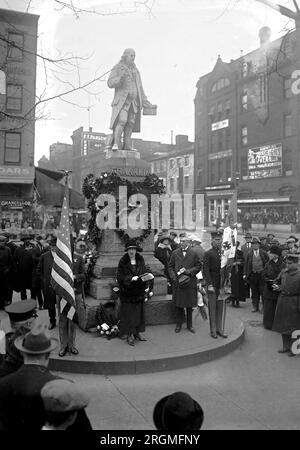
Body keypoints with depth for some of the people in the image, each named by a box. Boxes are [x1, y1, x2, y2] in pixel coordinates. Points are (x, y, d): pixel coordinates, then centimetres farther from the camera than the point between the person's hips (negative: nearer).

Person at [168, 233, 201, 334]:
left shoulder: (194, 253, 1)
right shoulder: (175, 253, 6)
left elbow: (198, 266, 2)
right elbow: (170, 266, 7)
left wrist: (189, 271, -12)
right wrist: (174, 277, -6)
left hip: (190, 283, -1)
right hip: (177, 283, 1)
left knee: (189, 305, 8)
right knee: (179, 305, 7)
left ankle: (189, 325, 21)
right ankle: (179, 324, 21)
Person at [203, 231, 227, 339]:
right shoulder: (208, 254, -4)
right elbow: (205, 270, -7)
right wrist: (209, 284, -14)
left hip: (222, 284, 4)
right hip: (212, 285, -4)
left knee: (221, 307, 8)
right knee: (212, 308, 4)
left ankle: (220, 329, 18)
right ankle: (213, 330, 14)